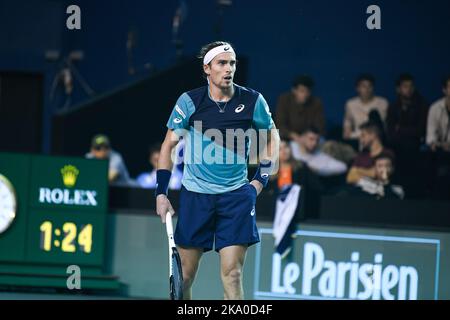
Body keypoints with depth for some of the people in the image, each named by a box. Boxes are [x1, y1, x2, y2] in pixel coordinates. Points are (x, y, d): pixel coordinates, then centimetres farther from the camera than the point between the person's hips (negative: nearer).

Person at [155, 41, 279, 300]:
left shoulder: (253, 101, -3)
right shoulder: (189, 101, -5)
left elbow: (272, 135, 14)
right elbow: (169, 145, 2)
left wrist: (262, 179, 6)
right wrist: (161, 193, -3)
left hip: (237, 195, 0)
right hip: (195, 194, 0)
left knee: (232, 274, -8)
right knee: (185, 274, 4)